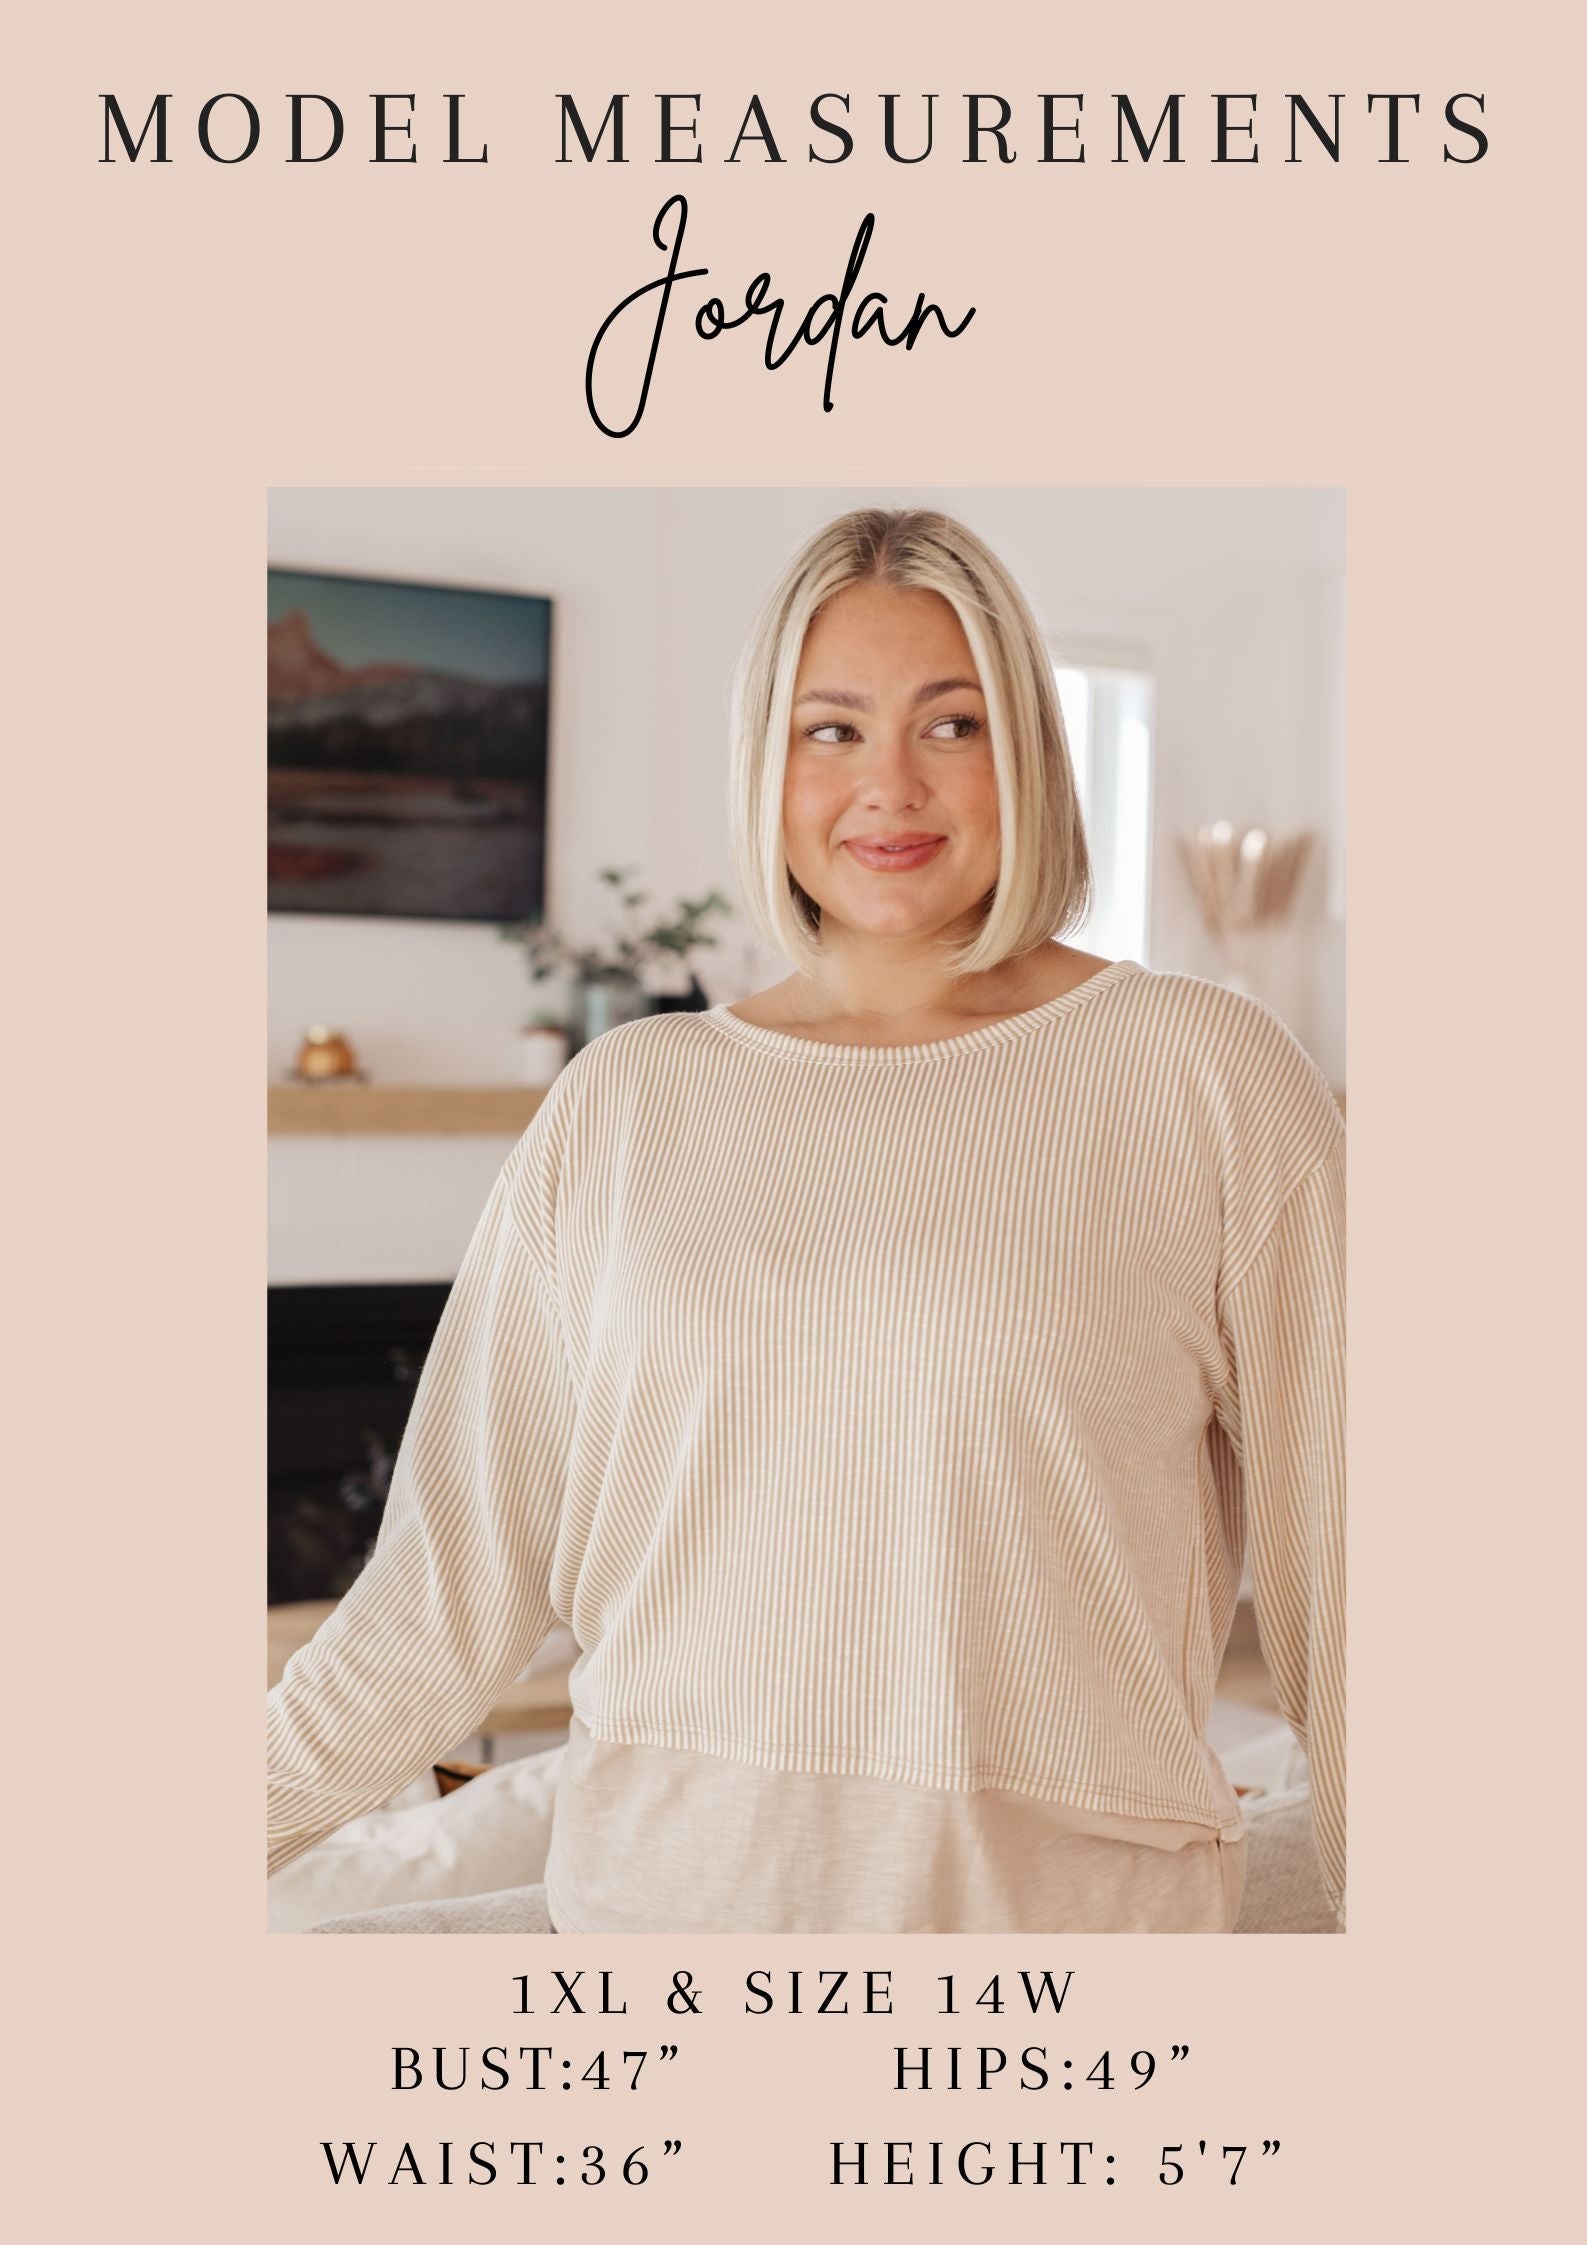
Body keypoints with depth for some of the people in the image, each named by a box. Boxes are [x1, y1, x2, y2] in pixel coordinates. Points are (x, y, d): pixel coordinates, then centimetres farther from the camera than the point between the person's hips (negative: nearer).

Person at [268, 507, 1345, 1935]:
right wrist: (260, 1814, 2)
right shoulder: (622, 1104, 1)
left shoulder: (1209, 1076, -7)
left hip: (1060, 1889, -2)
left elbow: (1341, 1567, -5)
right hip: (658, 1881, 3)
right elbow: (466, 1560, 3)